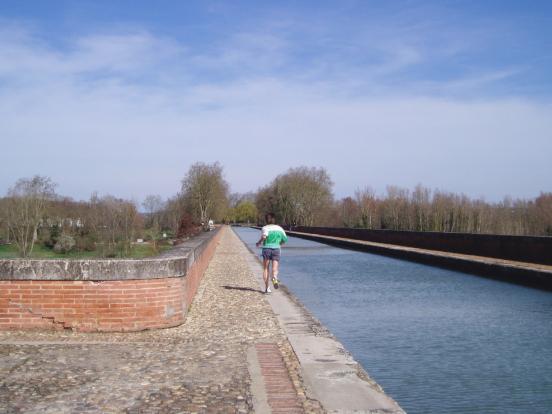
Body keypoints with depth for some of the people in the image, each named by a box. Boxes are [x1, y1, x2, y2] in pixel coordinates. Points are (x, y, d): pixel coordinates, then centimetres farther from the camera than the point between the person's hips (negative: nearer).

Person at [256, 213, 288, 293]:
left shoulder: (265, 228, -1)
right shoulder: (280, 228, 11)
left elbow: (264, 236, -21)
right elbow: (285, 240, 15)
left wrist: (259, 242, -5)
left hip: (266, 248, -2)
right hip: (276, 249, 2)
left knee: (265, 269, 10)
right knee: (275, 269, 0)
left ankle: (267, 287, 3)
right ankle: (274, 278, -34)